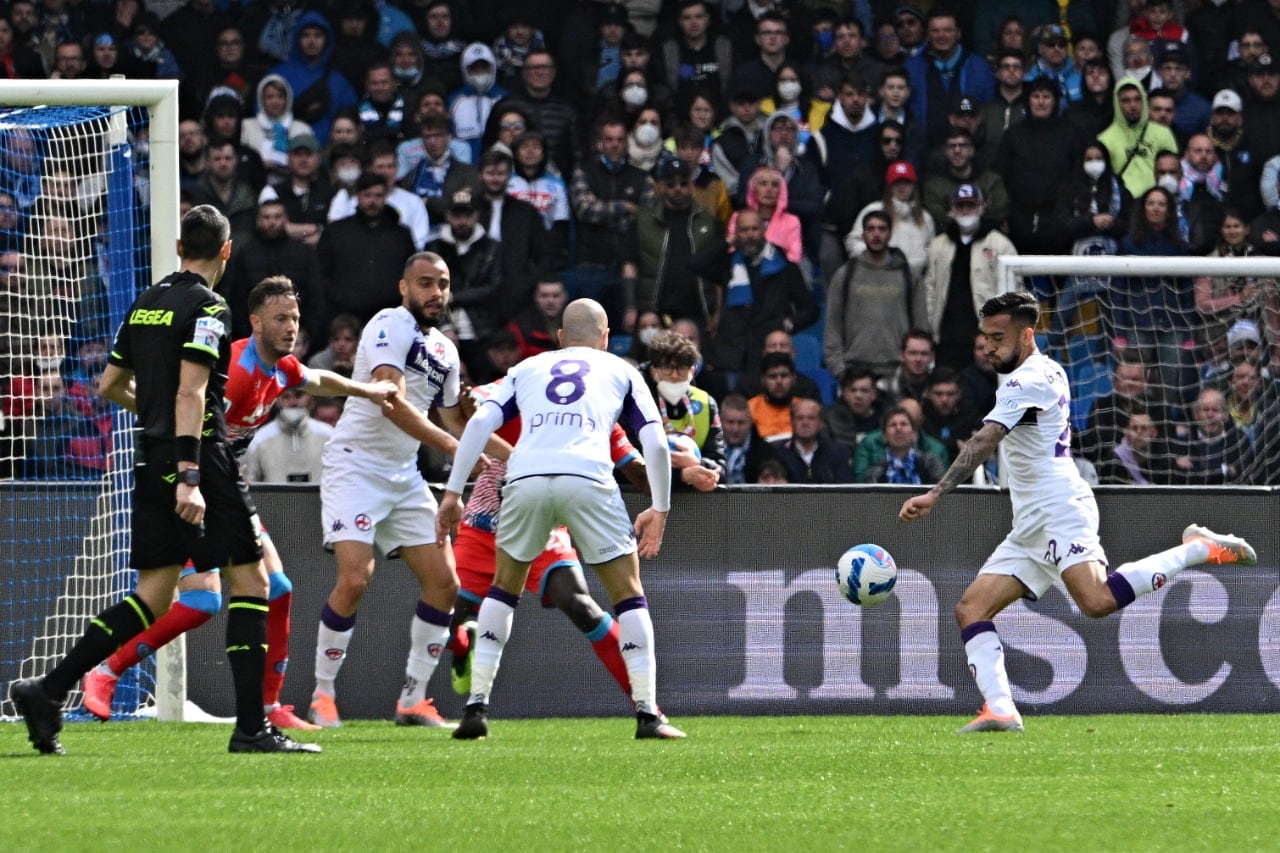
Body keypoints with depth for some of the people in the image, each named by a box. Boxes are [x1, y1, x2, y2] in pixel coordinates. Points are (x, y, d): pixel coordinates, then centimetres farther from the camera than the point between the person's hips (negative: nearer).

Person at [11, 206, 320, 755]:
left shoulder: (147, 304, 14)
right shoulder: (208, 308, -9)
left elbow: (110, 385, 22)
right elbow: (190, 392, -19)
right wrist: (189, 477, -24)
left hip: (153, 461, 8)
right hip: (201, 458, -8)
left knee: (153, 597, 8)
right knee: (249, 580, 0)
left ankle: (48, 690, -3)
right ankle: (251, 728, -5)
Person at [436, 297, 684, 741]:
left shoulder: (528, 368, 28)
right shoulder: (620, 371, 25)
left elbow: (480, 422, 14)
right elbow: (655, 442, 15)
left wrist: (453, 494, 14)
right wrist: (660, 510, 23)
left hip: (526, 478, 2)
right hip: (588, 478, -2)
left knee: (504, 587, 22)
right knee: (628, 592, 12)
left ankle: (477, 706, 14)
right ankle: (648, 712, 3)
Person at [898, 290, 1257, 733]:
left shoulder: (1026, 381, -11)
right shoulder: (1049, 370, 19)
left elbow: (983, 443, -22)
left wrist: (935, 495, -29)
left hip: (1058, 509, -10)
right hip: (1031, 527, 10)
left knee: (1097, 601, -30)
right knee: (971, 609, 0)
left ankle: (1198, 549, -12)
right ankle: (1001, 709, -13)